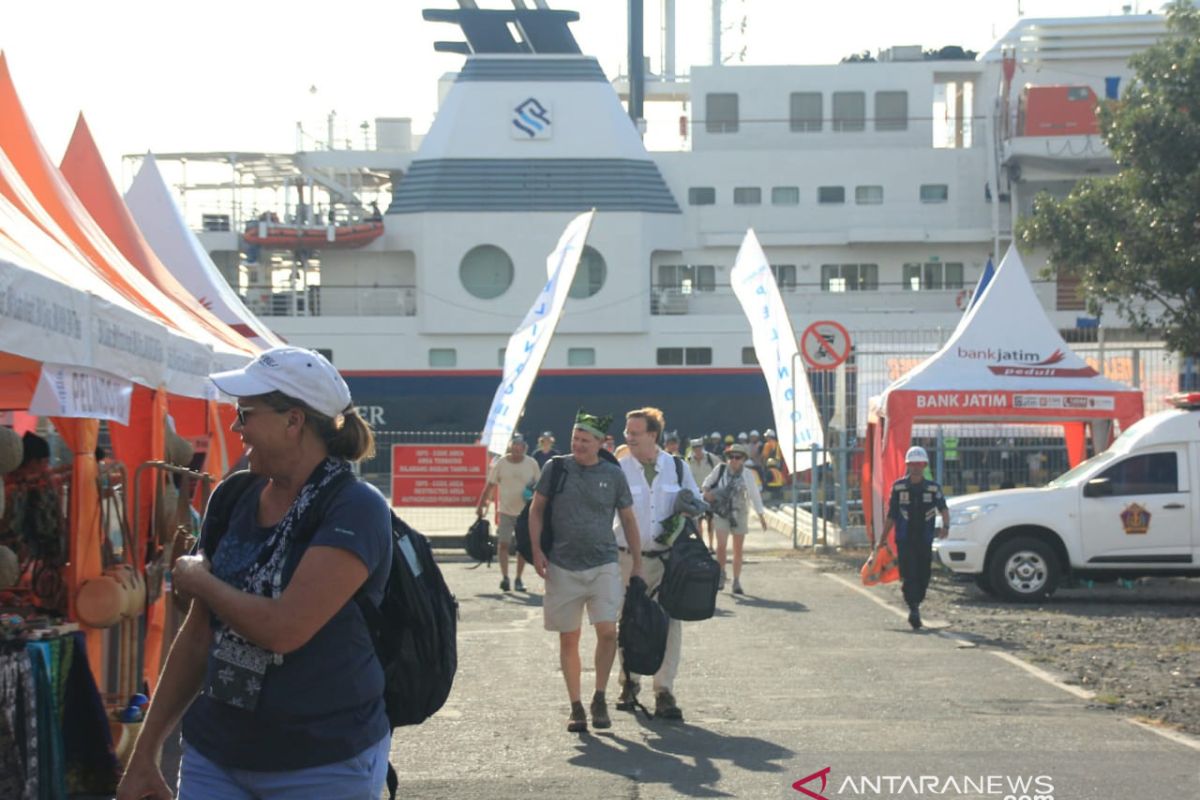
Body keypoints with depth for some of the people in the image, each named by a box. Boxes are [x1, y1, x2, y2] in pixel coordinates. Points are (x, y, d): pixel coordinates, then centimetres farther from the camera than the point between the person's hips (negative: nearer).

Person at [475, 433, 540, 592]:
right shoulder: (500, 463, -3)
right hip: (505, 511, -1)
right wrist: (480, 505, -1)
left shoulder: (532, 464, 0)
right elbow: (490, 485, 1)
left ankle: (519, 579, 15)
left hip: (525, 512, 1)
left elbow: (539, 484, 10)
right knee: (503, 543, -11)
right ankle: (504, 578, -11)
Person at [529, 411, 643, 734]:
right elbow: (536, 509, 8)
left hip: (603, 565, 0)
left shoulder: (613, 475, 3)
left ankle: (599, 698, 4)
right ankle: (575, 706, 15)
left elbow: (628, 519, 11)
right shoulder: (557, 469, 1)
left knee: (607, 631, -14)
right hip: (562, 566, 0)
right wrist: (536, 551, -3)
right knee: (568, 638, 5)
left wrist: (638, 564, 10)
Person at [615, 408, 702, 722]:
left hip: (668, 557, 1)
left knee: (669, 624, -5)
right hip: (630, 558, -1)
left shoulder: (677, 467, 3)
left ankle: (664, 693, 0)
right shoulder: (619, 470, -3)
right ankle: (628, 684, 26)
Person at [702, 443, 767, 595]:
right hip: (721, 513, 0)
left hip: (740, 514, 0)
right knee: (721, 545, -15)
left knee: (738, 549, 5)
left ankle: (737, 582, 14)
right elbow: (708, 482, 13)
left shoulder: (747, 475, -7)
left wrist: (761, 515, -12)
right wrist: (706, 491, -8)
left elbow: (755, 495, -6)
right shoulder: (720, 470, -4)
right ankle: (721, 575, 6)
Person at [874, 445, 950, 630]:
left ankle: (915, 607, 24)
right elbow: (891, 516, 7)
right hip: (904, 540, -2)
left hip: (925, 540, 2)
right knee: (909, 576, -15)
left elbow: (943, 509, 1)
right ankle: (914, 610, -17)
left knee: (923, 577, 5)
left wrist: (945, 526, -19)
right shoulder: (898, 487, 3)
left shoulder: (933, 488, 6)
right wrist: (882, 540, 7)